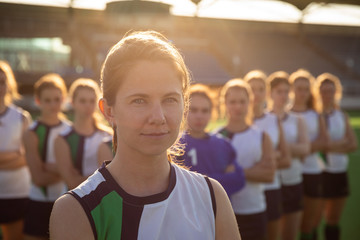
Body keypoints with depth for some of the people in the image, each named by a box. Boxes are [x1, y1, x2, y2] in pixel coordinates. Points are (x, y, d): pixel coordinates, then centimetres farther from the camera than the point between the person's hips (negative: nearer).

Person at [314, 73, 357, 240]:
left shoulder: (342, 116, 10)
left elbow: (353, 145, 2)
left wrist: (331, 145, -14)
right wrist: (340, 144, -13)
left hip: (340, 172, 5)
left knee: (334, 220, 14)